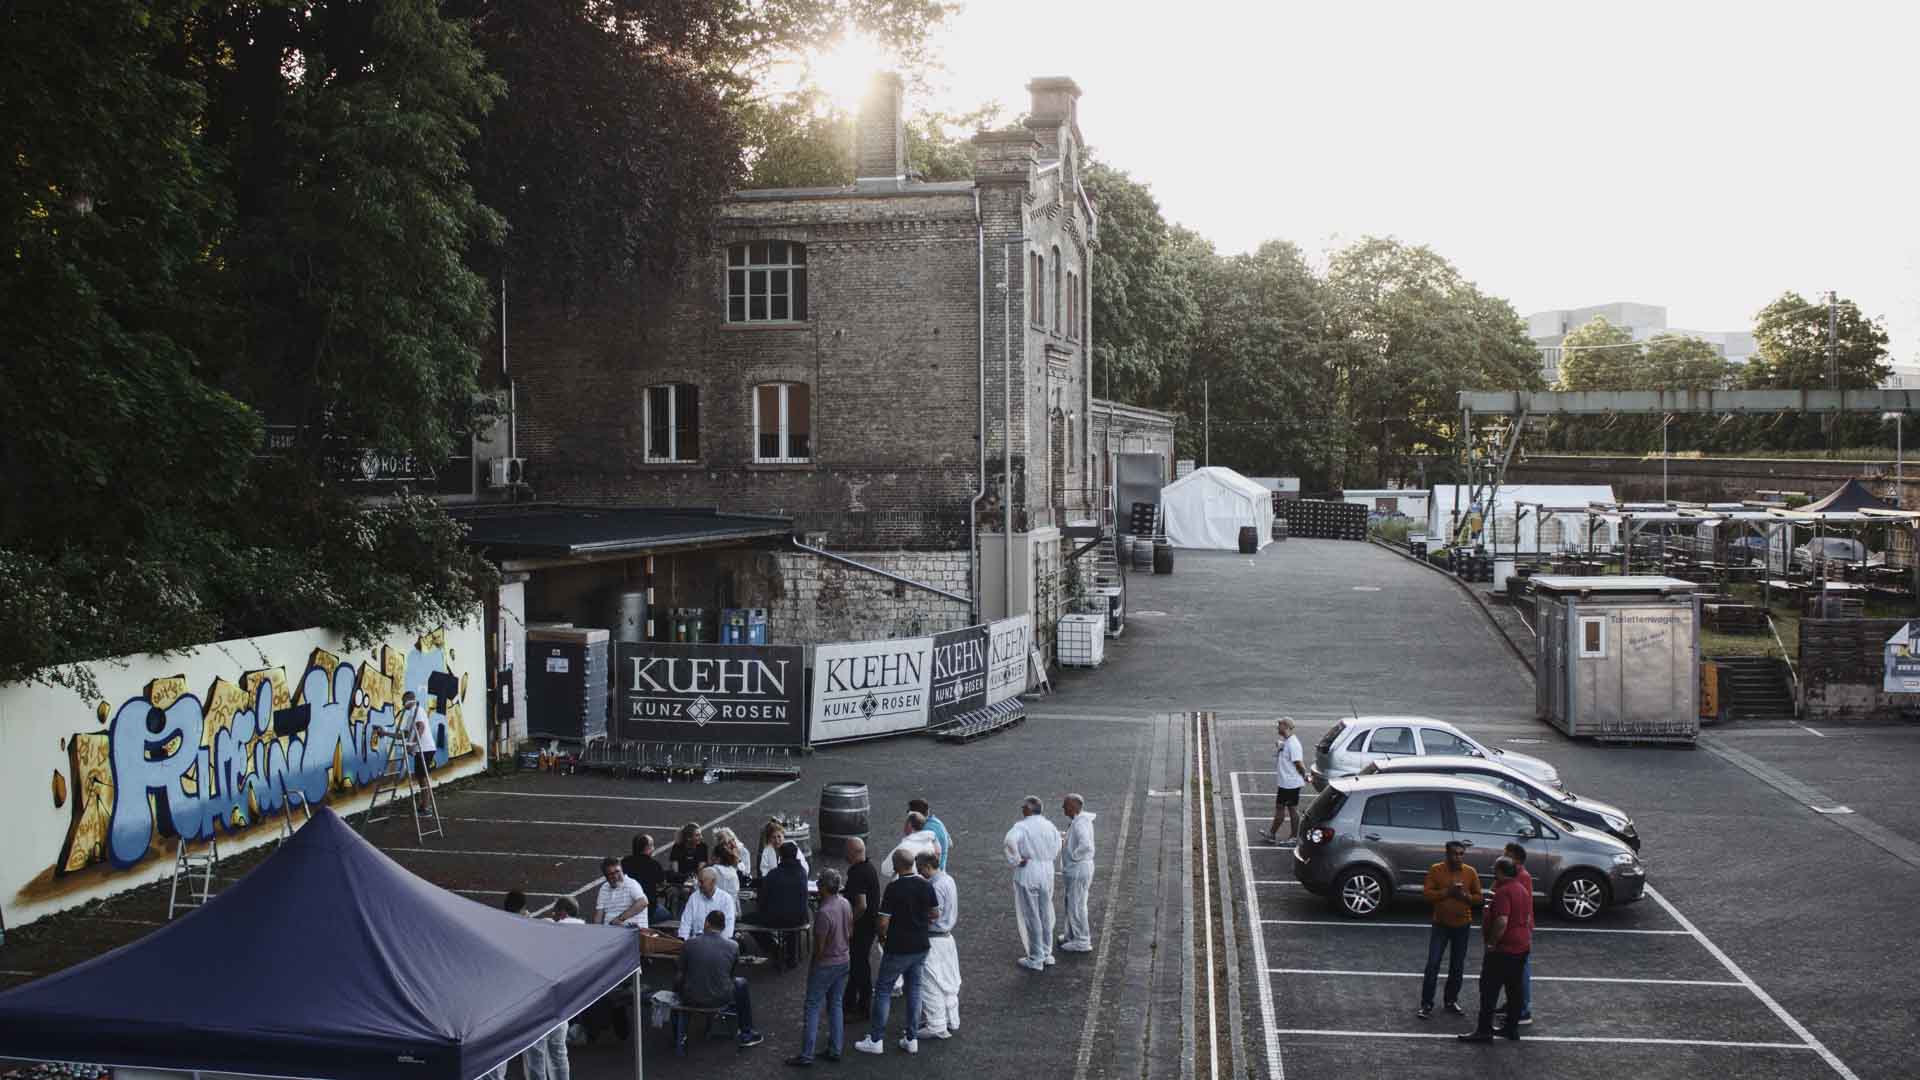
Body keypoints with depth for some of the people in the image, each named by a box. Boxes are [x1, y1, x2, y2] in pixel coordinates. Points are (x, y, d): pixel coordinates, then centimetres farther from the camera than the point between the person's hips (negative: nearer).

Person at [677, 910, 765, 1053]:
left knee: (678, 986, 34)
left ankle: (679, 1039, 31)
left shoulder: (690, 944, -10)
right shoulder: (733, 946, -7)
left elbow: (681, 974, 1)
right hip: (720, 999, 0)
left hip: (692, 999, 0)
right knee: (741, 984, 31)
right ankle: (746, 1034, 37)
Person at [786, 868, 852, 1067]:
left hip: (825, 965, -8)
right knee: (836, 1005, 16)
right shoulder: (846, 904, -2)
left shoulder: (823, 913, -27)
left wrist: (813, 966, -4)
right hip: (844, 961, 8)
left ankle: (807, 1054, 4)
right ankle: (835, 1049, 21)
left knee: (813, 1007, 1)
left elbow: (820, 946, -20)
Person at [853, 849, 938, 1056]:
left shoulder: (894, 888, -19)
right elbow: (935, 914, 8)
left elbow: (884, 921, -18)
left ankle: (876, 1040, 9)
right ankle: (912, 1039, 17)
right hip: (920, 947, 5)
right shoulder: (925, 885, -2)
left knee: (882, 990, 6)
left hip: (897, 948, -5)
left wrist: (882, 937, 1)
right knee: (914, 990, 15)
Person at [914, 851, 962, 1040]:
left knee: (931, 985, -1)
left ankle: (936, 1027, 5)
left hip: (934, 941, -10)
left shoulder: (936, 887, -22)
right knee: (947, 982, 17)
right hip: (947, 937, 10)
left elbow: (931, 917, -24)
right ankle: (951, 1021, 26)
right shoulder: (948, 880, 8)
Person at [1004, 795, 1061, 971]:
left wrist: (1015, 860, -22)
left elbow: (1010, 840, -34)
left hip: (1027, 875, -5)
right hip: (1047, 874, 5)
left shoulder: (1021, 826, -16)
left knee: (1031, 917, 4)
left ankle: (1036, 959, 11)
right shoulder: (1049, 826, 2)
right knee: (1046, 915, 17)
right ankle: (1046, 954, 27)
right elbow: (1056, 848, 12)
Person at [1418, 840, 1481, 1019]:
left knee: (1457, 967, 9)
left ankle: (1451, 1001, 24)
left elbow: (1478, 897, 5)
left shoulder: (1471, 872, 0)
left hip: (1463, 926, 2)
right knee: (1433, 964, -6)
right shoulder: (1435, 870, -6)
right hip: (1440, 925, -2)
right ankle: (1426, 1004, 0)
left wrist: (1465, 896, -16)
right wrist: (1447, 892, -22)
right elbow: (1427, 893, -10)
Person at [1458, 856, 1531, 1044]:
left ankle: (1484, 1031, -5)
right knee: (1514, 988, 14)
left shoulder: (1503, 892, -18)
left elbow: (1502, 921, -27)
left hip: (1503, 949, -9)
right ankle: (1512, 1028, 18)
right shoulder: (1523, 890, 12)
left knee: (1490, 989, -5)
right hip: (1521, 947, 9)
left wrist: (1491, 943, -18)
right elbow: (1528, 919, 21)